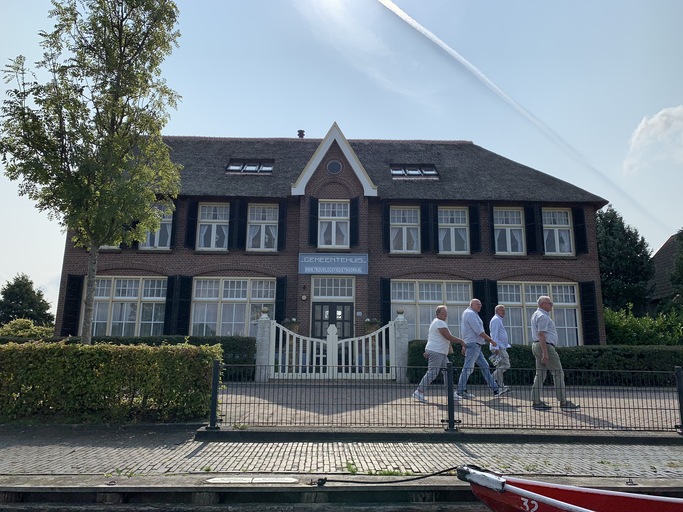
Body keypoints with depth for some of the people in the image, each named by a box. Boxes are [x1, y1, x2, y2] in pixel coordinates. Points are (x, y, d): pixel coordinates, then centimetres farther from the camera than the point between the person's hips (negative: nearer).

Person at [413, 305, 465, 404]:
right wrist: (461, 341, -7)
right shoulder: (440, 323, -14)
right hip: (436, 352, -11)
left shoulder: (435, 322, 20)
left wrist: (427, 351, 26)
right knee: (432, 373, -11)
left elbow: (429, 337, 25)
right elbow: (449, 337, -18)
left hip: (441, 353, 11)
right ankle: (419, 392, -9)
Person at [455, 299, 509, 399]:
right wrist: (490, 340, -11)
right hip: (473, 344, -11)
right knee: (468, 367, -8)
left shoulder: (469, 313, 23)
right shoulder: (470, 314, -10)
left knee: (485, 366, 9)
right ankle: (461, 391, -5)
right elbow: (479, 331, -17)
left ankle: (495, 389, 11)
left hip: (476, 345, 11)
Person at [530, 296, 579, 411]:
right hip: (545, 346, -10)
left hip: (537, 346, 10)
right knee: (558, 373, -5)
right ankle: (563, 402, -2)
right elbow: (541, 335, -21)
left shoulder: (536, 314, 20)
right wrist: (545, 352, -24)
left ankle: (536, 401, 6)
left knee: (540, 374, 7)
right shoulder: (543, 316, -13)